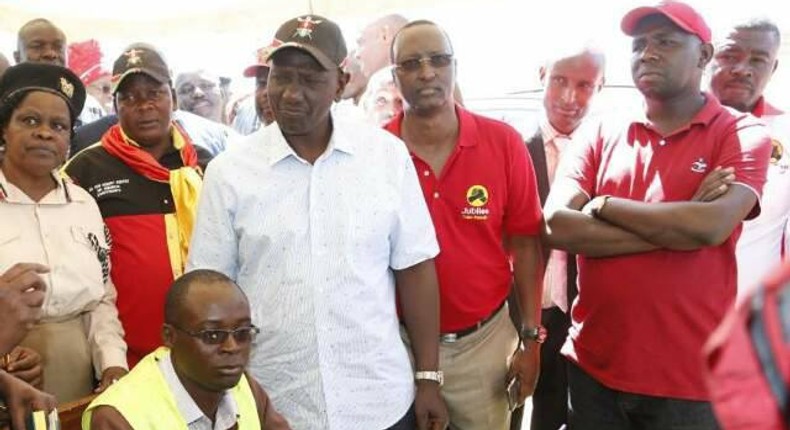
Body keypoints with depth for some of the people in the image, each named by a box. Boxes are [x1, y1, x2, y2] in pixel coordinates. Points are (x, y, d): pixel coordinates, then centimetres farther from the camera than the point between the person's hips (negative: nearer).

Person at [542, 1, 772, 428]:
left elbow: (712, 226, -22)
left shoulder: (742, 134, -4)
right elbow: (556, 226, -10)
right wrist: (675, 227, -15)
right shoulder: (603, 135, 4)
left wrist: (602, 205, -11)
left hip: (688, 379, -3)